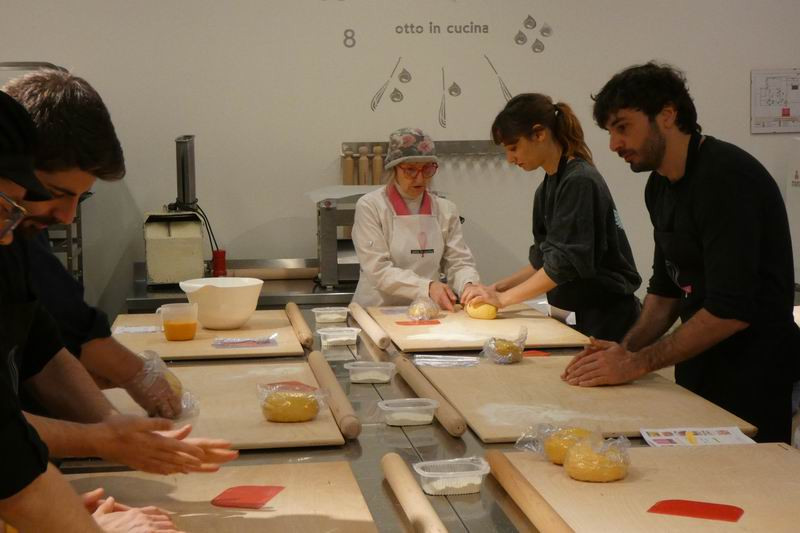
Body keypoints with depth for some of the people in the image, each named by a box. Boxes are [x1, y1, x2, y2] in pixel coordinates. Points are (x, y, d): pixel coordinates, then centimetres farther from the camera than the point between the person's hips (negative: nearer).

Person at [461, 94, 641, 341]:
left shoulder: (579, 182, -15)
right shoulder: (546, 190, 11)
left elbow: (564, 263, -19)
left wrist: (503, 297, -12)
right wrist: (496, 288, 4)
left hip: (606, 320, -7)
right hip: (577, 316, 8)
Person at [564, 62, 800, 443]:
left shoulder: (727, 178, -20)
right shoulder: (660, 186, 7)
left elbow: (731, 311, -24)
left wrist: (637, 363, -20)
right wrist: (625, 349, -2)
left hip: (750, 382, -8)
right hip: (699, 372, 8)